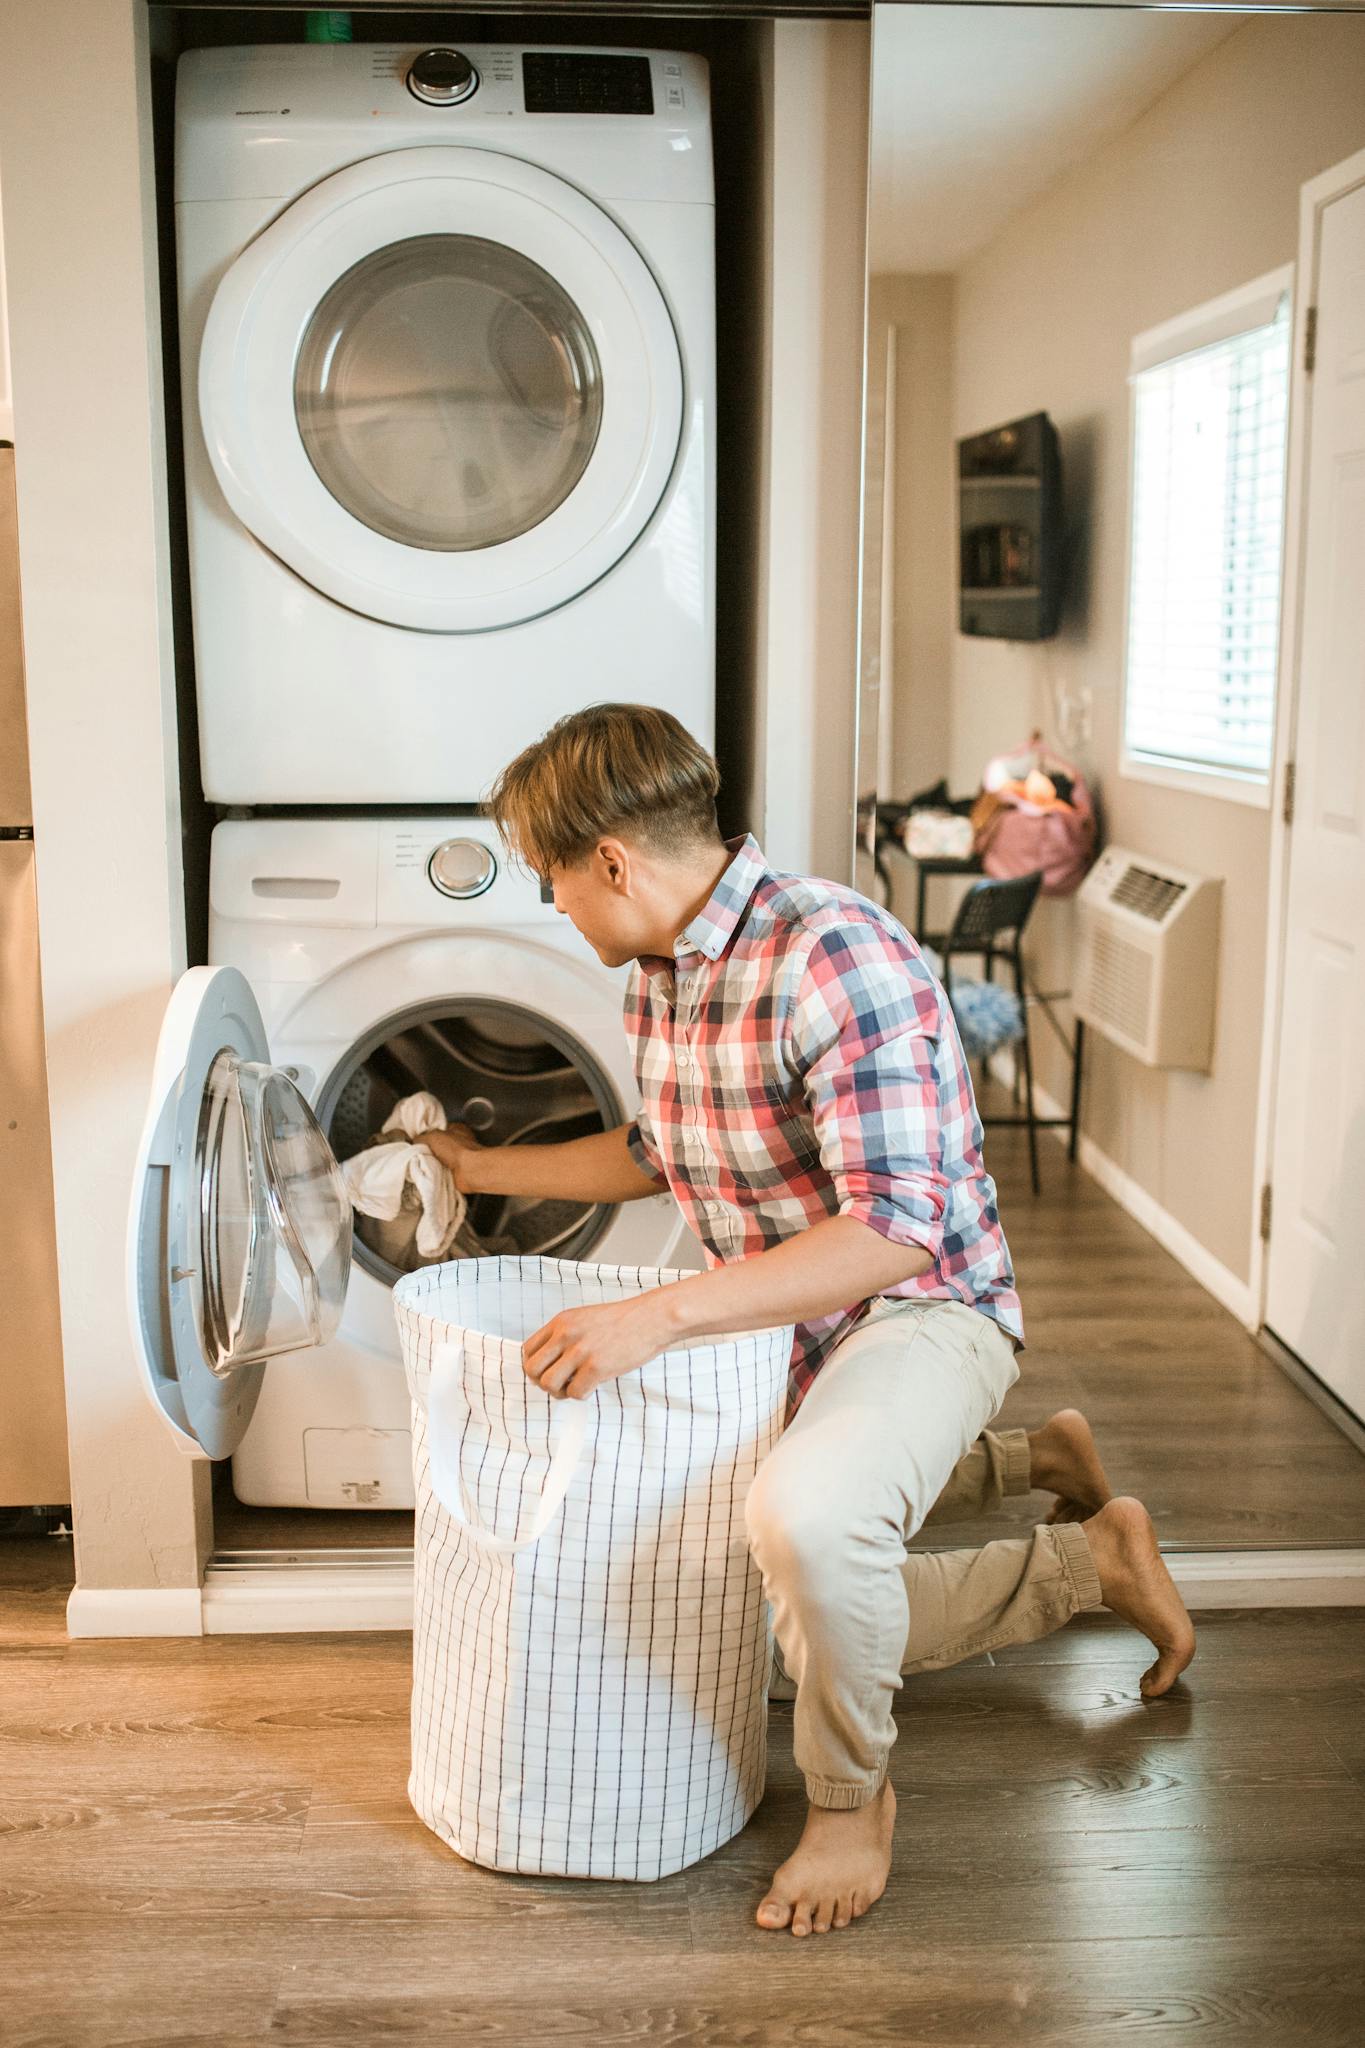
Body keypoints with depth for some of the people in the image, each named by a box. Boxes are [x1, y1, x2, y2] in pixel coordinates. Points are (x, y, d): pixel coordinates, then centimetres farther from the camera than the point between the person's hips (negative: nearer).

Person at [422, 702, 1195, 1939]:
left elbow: (895, 1228, -36)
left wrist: (663, 1314, -40)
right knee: (826, 1619, 23)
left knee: (803, 1515, -39)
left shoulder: (833, 955, -30)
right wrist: (484, 1168, 21)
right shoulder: (657, 973, -1)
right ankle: (1092, 1559, 37)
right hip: (784, 1329, 9)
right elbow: (661, 1154, 17)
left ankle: (852, 1795, -9)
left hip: (925, 1306, -9)